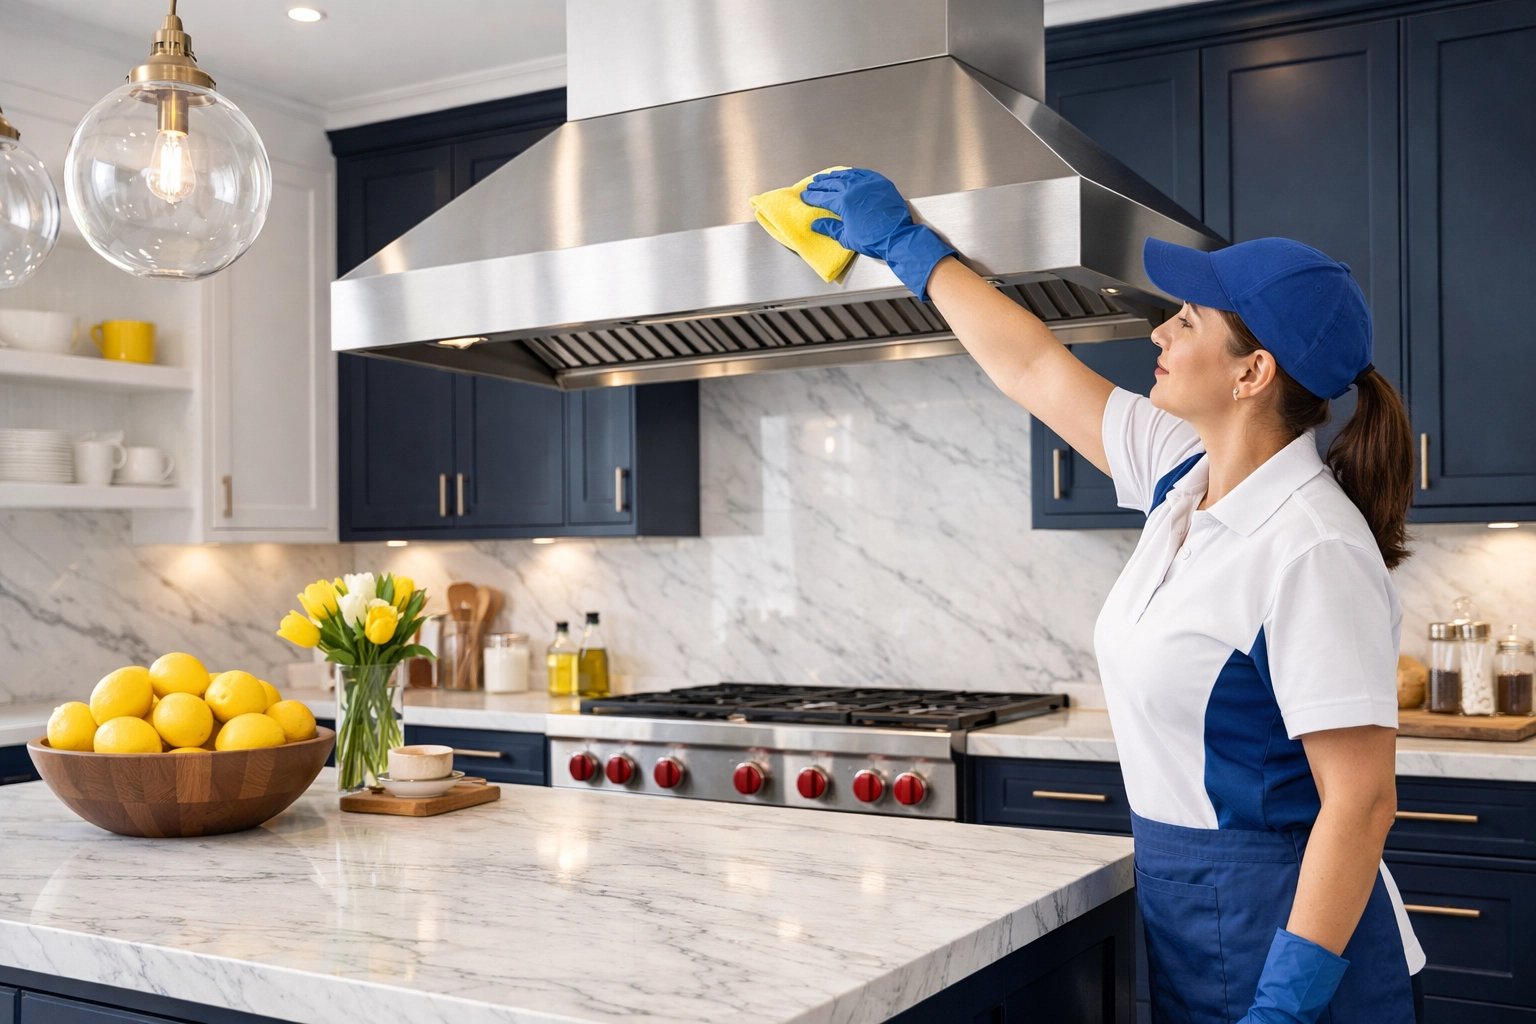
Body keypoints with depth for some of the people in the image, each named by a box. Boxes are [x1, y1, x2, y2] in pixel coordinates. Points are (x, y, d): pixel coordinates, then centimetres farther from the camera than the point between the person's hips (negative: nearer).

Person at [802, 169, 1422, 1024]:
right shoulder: (1183, 475, 0)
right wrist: (902, 242, 16)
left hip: (1279, 926, -8)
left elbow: (1362, 801, -23)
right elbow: (1033, 368, 9)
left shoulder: (1315, 552, -24)